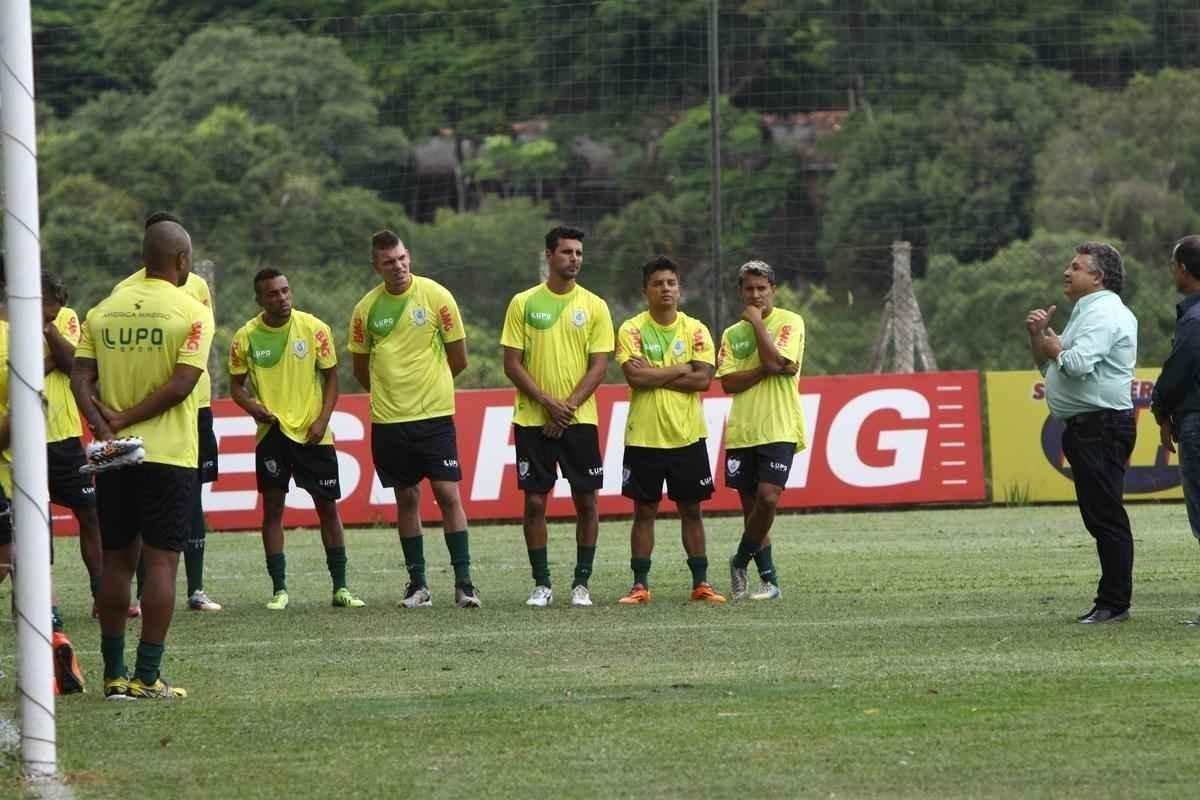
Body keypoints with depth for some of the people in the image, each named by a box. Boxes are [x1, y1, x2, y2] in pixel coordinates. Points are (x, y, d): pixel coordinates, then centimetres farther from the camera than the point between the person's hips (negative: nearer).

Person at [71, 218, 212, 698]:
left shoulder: (104, 311, 8)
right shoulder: (192, 314, -7)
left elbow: (80, 377, -1)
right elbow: (182, 383, -16)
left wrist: (105, 426, -10)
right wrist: (127, 419, -10)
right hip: (168, 455, -5)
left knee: (117, 560, 12)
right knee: (161, 561, -1)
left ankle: (113, 674, 13)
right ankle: (147, 677, -4)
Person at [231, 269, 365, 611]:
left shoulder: (314, 328, -3)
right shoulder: (246, 337, -2)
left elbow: (331, 377, 3)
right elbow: (236, 384, 8)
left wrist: (323, 419, -9)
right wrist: (252, 406, -13)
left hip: (313, 433, 0)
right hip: (271, 432, 0)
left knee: (328, 507, 2)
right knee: (272, 508, -1)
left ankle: (340, 587, 10)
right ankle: (279, 589, 5)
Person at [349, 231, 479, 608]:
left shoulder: (436, 297, -4)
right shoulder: (366, 308, 2)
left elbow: (458, 358, 3)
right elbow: (361, 368, 14)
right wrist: (390, 393, 12)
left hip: (435, 414, -2)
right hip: (389, 420, 2)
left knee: (448, 493, -7)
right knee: (406, 499, 6)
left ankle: (463, 582, -4)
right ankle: (418, 584, 12)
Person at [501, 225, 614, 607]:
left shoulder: (594, 306, 4)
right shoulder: (523, 303, 2)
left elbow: (599, 365, -1)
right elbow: (512, 363, -1)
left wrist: (569, 406, -12)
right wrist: (548, 403, -12)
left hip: (579, 419, 1)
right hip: (532, 419, -1)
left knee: (586, 500, 0)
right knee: (535, 501, -1)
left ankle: (581, 583, 9)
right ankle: (541, 584, 7)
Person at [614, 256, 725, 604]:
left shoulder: (695, 331, 3)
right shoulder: (631, 330, -1)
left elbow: (703, 379, -8)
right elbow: (635, 377, -15)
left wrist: (654, 376, -12)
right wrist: (679, 370, -10)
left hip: (687, 435, 1)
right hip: (644, 436, -1)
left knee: (691, 510, 6)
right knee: (644, 510, 2)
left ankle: (700, 582, 11)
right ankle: (640, 585, 6)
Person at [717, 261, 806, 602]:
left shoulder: (789, 322, 1)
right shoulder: (732, 334, 13)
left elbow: (775, 360, -16)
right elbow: (728, 382, 1)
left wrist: (757, 321, -7)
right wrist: (766, 370, -12)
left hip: (779, 429, -5)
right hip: (741, 430, 5)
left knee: (767, 498, -19)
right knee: (751, 507, 4)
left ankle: (741, 561, 2)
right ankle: (770, 581, 12)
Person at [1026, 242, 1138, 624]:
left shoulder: (1104, 313, -12)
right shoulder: (1087, 312, 23)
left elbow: (1079, 363, -26)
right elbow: (1048, 366, 28)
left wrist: (1055, 348, -6)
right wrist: (1038, 335, 10)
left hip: (1102, 425, -11)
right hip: (1087, 427, 11)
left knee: (1105, 515, -10)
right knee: (1099, 517, 12)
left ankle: (1115, 603, -11)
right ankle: (1111, 601, 15)